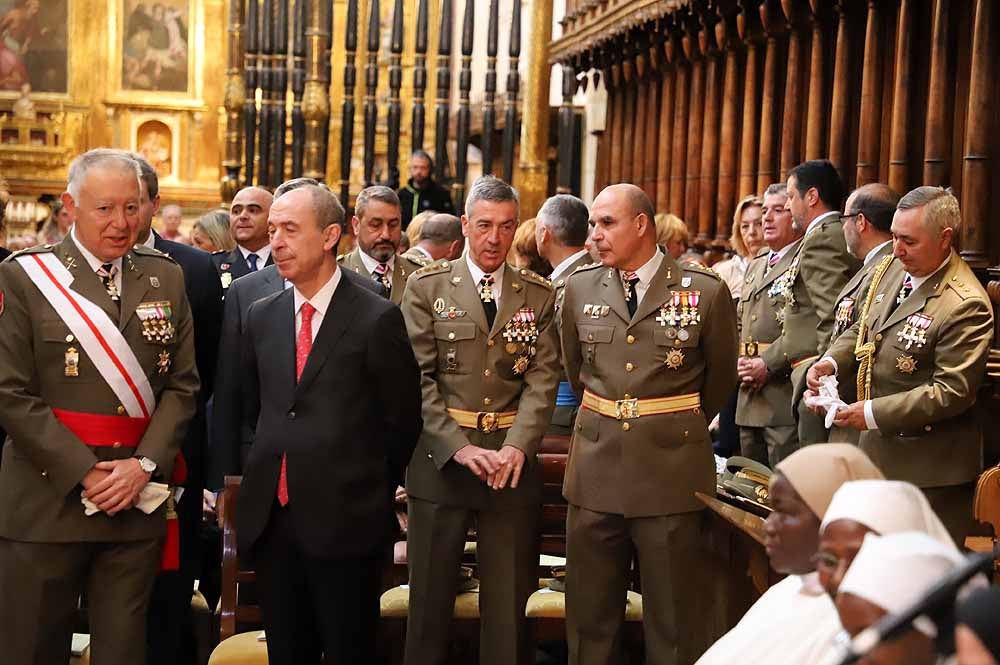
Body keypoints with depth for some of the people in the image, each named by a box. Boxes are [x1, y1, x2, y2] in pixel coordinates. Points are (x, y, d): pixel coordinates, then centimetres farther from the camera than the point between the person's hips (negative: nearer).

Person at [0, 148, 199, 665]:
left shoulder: (166, 278, 9)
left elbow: (183, 385, 6)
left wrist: (145, 464, -8)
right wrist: (84, 472, -13)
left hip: (138, 499, 3)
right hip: (47, 500, -3)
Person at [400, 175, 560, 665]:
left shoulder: (539, 295, 7)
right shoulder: (427, 287, 1)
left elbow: (542, 379, 0)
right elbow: (417, 377, -6)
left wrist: (517, 446, -15)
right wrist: (458, 446, -16)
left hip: (513, 461, 1)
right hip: (441, 458, -1)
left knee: (509, 598, 6)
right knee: (431, 593, 8)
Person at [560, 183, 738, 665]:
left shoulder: (707, 291, -5)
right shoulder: (579, 288, 5)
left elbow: (719, 379, 9)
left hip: (671, 474, -3)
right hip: (595, 469, 3)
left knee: (671, 622, 7)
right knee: (589, 616, 10)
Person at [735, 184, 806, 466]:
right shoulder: (756, 264, 21)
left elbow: (808, 329, -18)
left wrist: (769, 363, -18)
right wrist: (739, 362, 6)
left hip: (786, 400, -8)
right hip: (750, 400, 8)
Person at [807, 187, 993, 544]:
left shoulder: (965, 306, -23)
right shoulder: (895, 269, 4)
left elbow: (952, 391, -24)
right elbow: (863, 328, 17)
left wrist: (873, 413, -24)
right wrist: (832, 361, -4)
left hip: (928, 468, -8)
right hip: (879, 448, 8)